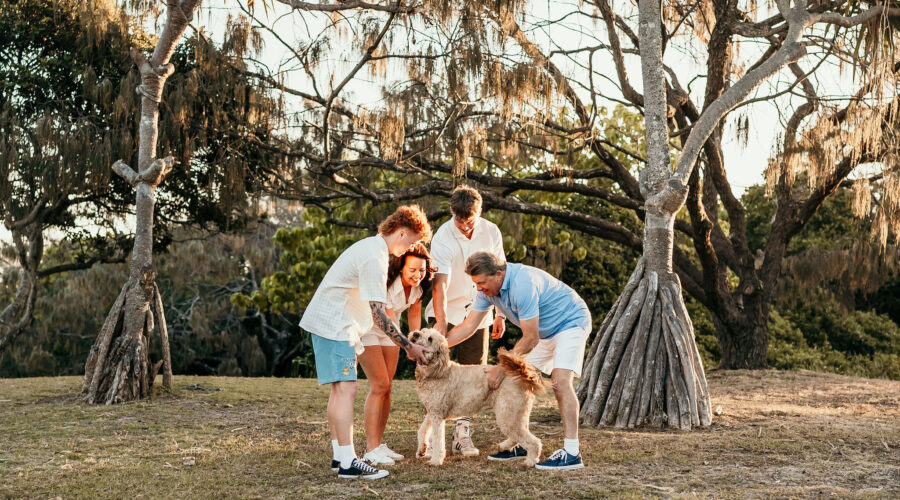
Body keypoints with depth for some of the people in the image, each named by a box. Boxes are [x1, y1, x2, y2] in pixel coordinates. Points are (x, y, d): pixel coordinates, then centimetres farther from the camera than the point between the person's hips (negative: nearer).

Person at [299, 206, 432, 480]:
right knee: (346, 389, -14)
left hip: (335, 323, 11)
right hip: (333, 325, -11)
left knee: (340, 389, 12)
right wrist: (408, 346, -18)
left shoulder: (373, 247, 13)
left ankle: (339, 455, 17)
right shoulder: (375, 258, -20)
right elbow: (379, 314, -23)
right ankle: (348, 462, -16)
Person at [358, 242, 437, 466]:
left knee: (386, 386, 4)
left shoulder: (417, 286, -11)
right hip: (367, 329, -7)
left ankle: (378, 444, 10)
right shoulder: (387, 285, -33)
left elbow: (414, 315, 2)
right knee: (379, 385, -15)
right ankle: (371, 451, -14)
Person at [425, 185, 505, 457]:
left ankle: (462, 434, 11)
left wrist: (500, 313, 9)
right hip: (446, 314, -3)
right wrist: (441, 320, -43)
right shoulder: (443, 237, -18)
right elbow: (440, 283, -30)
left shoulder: (491, 232, -4)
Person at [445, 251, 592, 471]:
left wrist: (501, 368, -23)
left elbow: (530, 339, -29)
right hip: (543, 331, 9)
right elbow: (468, 326, -1)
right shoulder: (488, 289, -8)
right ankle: (522, 443, 14)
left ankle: (572, 452, -28)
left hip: (570, 322, -9)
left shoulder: (522, 284, -34)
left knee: (560, 379, -25)